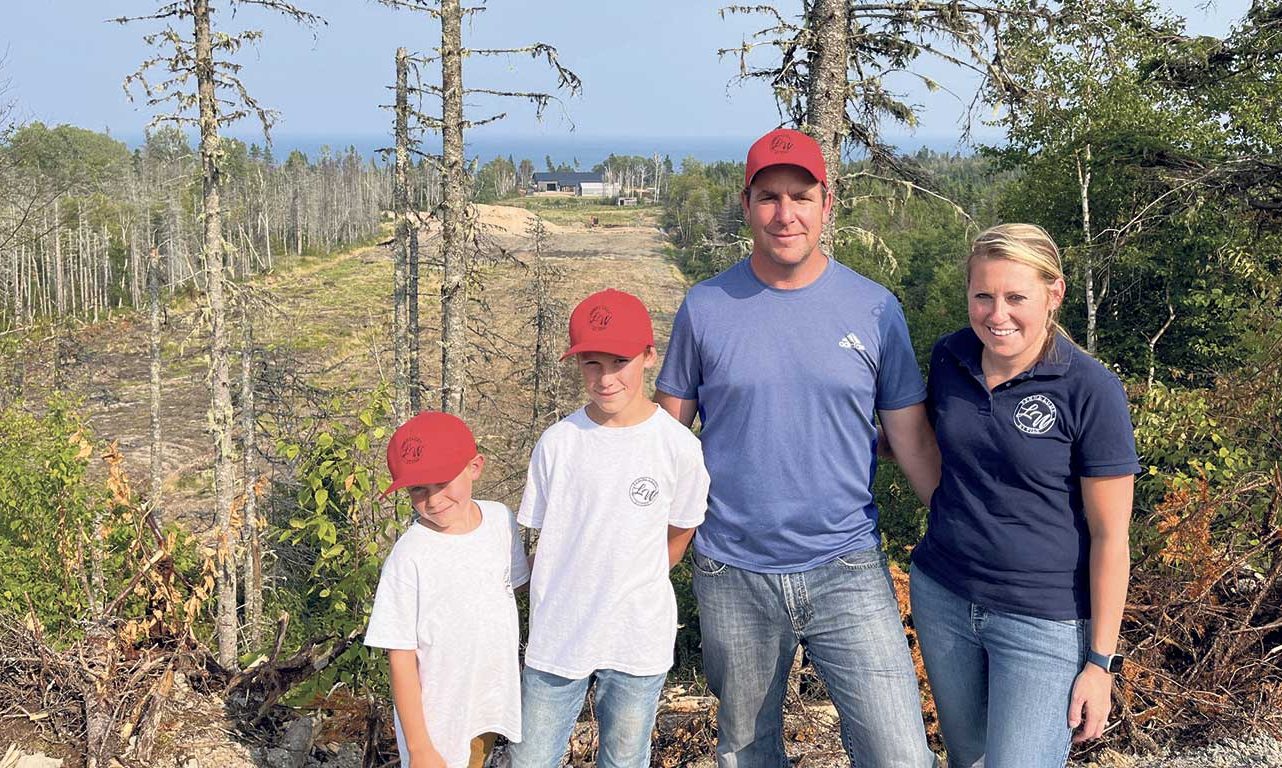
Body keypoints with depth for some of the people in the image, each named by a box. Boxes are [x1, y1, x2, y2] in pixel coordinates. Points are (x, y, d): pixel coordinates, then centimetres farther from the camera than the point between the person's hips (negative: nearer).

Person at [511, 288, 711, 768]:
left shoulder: (678, 446, -10)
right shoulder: (558, 443, -6)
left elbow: (679, 534, 5)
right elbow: (545, 537, 4)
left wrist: (631, 587, 7)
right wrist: (573, 597, 1)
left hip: (638, 643, -1)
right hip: (556, 637, 1)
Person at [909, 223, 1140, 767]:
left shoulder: (1089, 390, -16)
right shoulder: (949, 358, -1)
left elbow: (1110, 536, -11)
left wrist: (1100, 662, -10)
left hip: (1043, 621, -5)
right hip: (941, 598, 5)